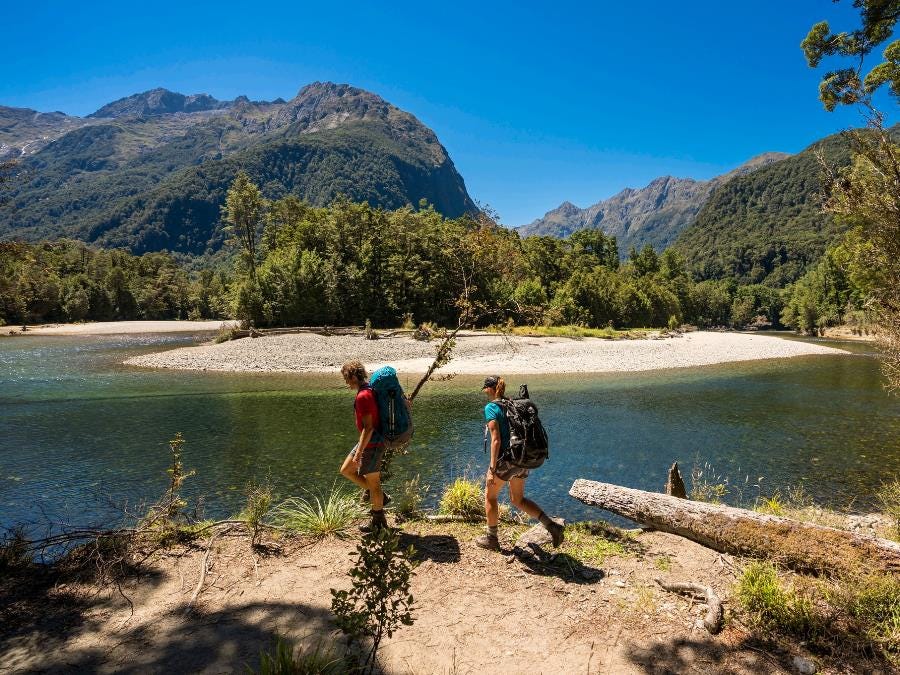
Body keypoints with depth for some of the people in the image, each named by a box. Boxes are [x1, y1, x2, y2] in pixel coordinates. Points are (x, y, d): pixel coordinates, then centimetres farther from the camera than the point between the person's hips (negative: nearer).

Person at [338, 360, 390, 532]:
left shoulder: (363, 396, -23)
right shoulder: (370, 390, 6)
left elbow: (368, 427, -26)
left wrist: (358, 453, -23)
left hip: (371, 444, -10)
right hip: (368, 442, 10)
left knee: (373, 482, 5)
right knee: (345, 470, 17)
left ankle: (378, 521, 22)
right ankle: (380, 497, 24)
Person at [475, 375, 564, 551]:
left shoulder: (491, 407, -12)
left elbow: (496, 439, -19)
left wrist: (492, 469, -18)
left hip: (506, 459, -7)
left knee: (490, 496, 16)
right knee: (518, 499, 21)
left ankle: (491, 538, 28)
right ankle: (552, 526, 8)